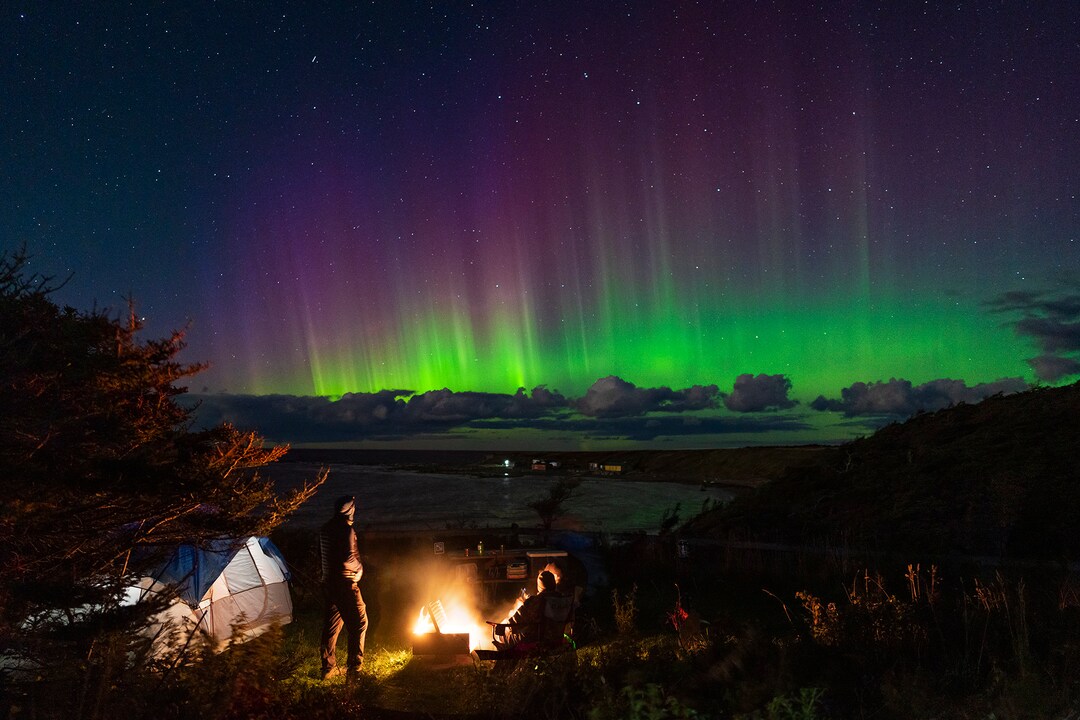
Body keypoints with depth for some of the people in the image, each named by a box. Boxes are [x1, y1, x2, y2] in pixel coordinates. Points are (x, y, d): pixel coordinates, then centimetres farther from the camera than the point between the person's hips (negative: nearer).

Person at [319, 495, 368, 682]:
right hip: (345, 584, -9)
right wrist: (359, 568, -6)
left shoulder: (325, 530, 9)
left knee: (332, 625, 17)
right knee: (358, 624, -3)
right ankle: (354, 670, -6)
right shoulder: (346, 530, -18)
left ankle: (328, 668, 25)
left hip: (328, 583, 9)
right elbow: (348, 559, -24)